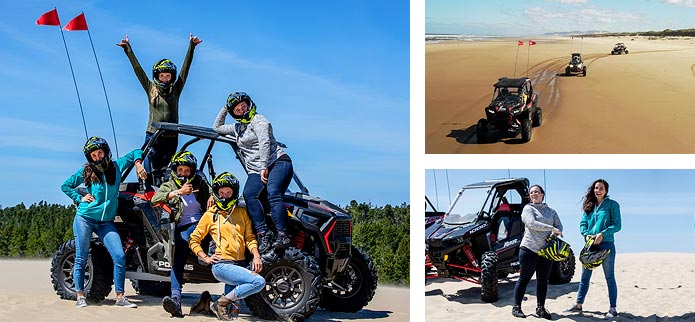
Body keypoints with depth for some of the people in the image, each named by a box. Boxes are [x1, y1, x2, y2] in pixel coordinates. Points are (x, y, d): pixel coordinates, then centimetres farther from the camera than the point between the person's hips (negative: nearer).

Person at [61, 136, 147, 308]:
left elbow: (136, 152, 18)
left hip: (106, 222, 1)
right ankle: (80, 296, 12)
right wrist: (80, 199, 1)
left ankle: (120, 297, -5)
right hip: (85, 219, -1)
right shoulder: (86, 172, 1)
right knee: (81, 259, 2)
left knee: (120, 257, -10)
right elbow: (65, 186, 12)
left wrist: (138, 164, -1)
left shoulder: (117, 166, 5)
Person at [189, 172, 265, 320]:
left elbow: (249, 237, 11)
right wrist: (206, 258, -6)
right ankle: (221, 302, -15)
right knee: (259, 282, -26)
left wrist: (256, 255, -6)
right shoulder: (210, 215, 4)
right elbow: (194, 240, 7)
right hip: (222, 265, -5)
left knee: (232, 314, 2)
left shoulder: (242, 212, 15)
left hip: (240, 264, 5)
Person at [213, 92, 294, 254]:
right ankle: (263, 234, -32)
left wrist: (264, 167, -23)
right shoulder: (237, 128, 27)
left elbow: (265, 143, -12)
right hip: (256, 171, 6)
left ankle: (282, 236, -37)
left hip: (278, 162, -6)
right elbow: (217, 128, 43)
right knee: (249, 195, -25)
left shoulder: (258, 121, 2)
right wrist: (224, 109, 31)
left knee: (273, 193, -32)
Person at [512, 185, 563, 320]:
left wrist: (556, 232, -12)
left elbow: (559, 226, 12)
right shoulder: (528, 209, 2)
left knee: (543, 280, 7)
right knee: (524, 278, -1)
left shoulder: (551, 211, 18)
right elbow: (532, 224, -14)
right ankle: (516, 307, 5)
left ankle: (541, 308, 15)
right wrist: (551, 228, -15)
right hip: (530, 249, -5)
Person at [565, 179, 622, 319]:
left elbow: (617, 225, -8)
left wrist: (602, 234, -19)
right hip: (590, 244, 5)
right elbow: (582, 223, 10)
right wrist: (586, 234, -10)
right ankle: (578, 305, 20)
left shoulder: (612, 205, -2)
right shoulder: (589, 206, 13)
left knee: (609, 277, 0)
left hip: (606, 244, -5)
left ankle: (612, 309, 3)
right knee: (585, 276, 11)